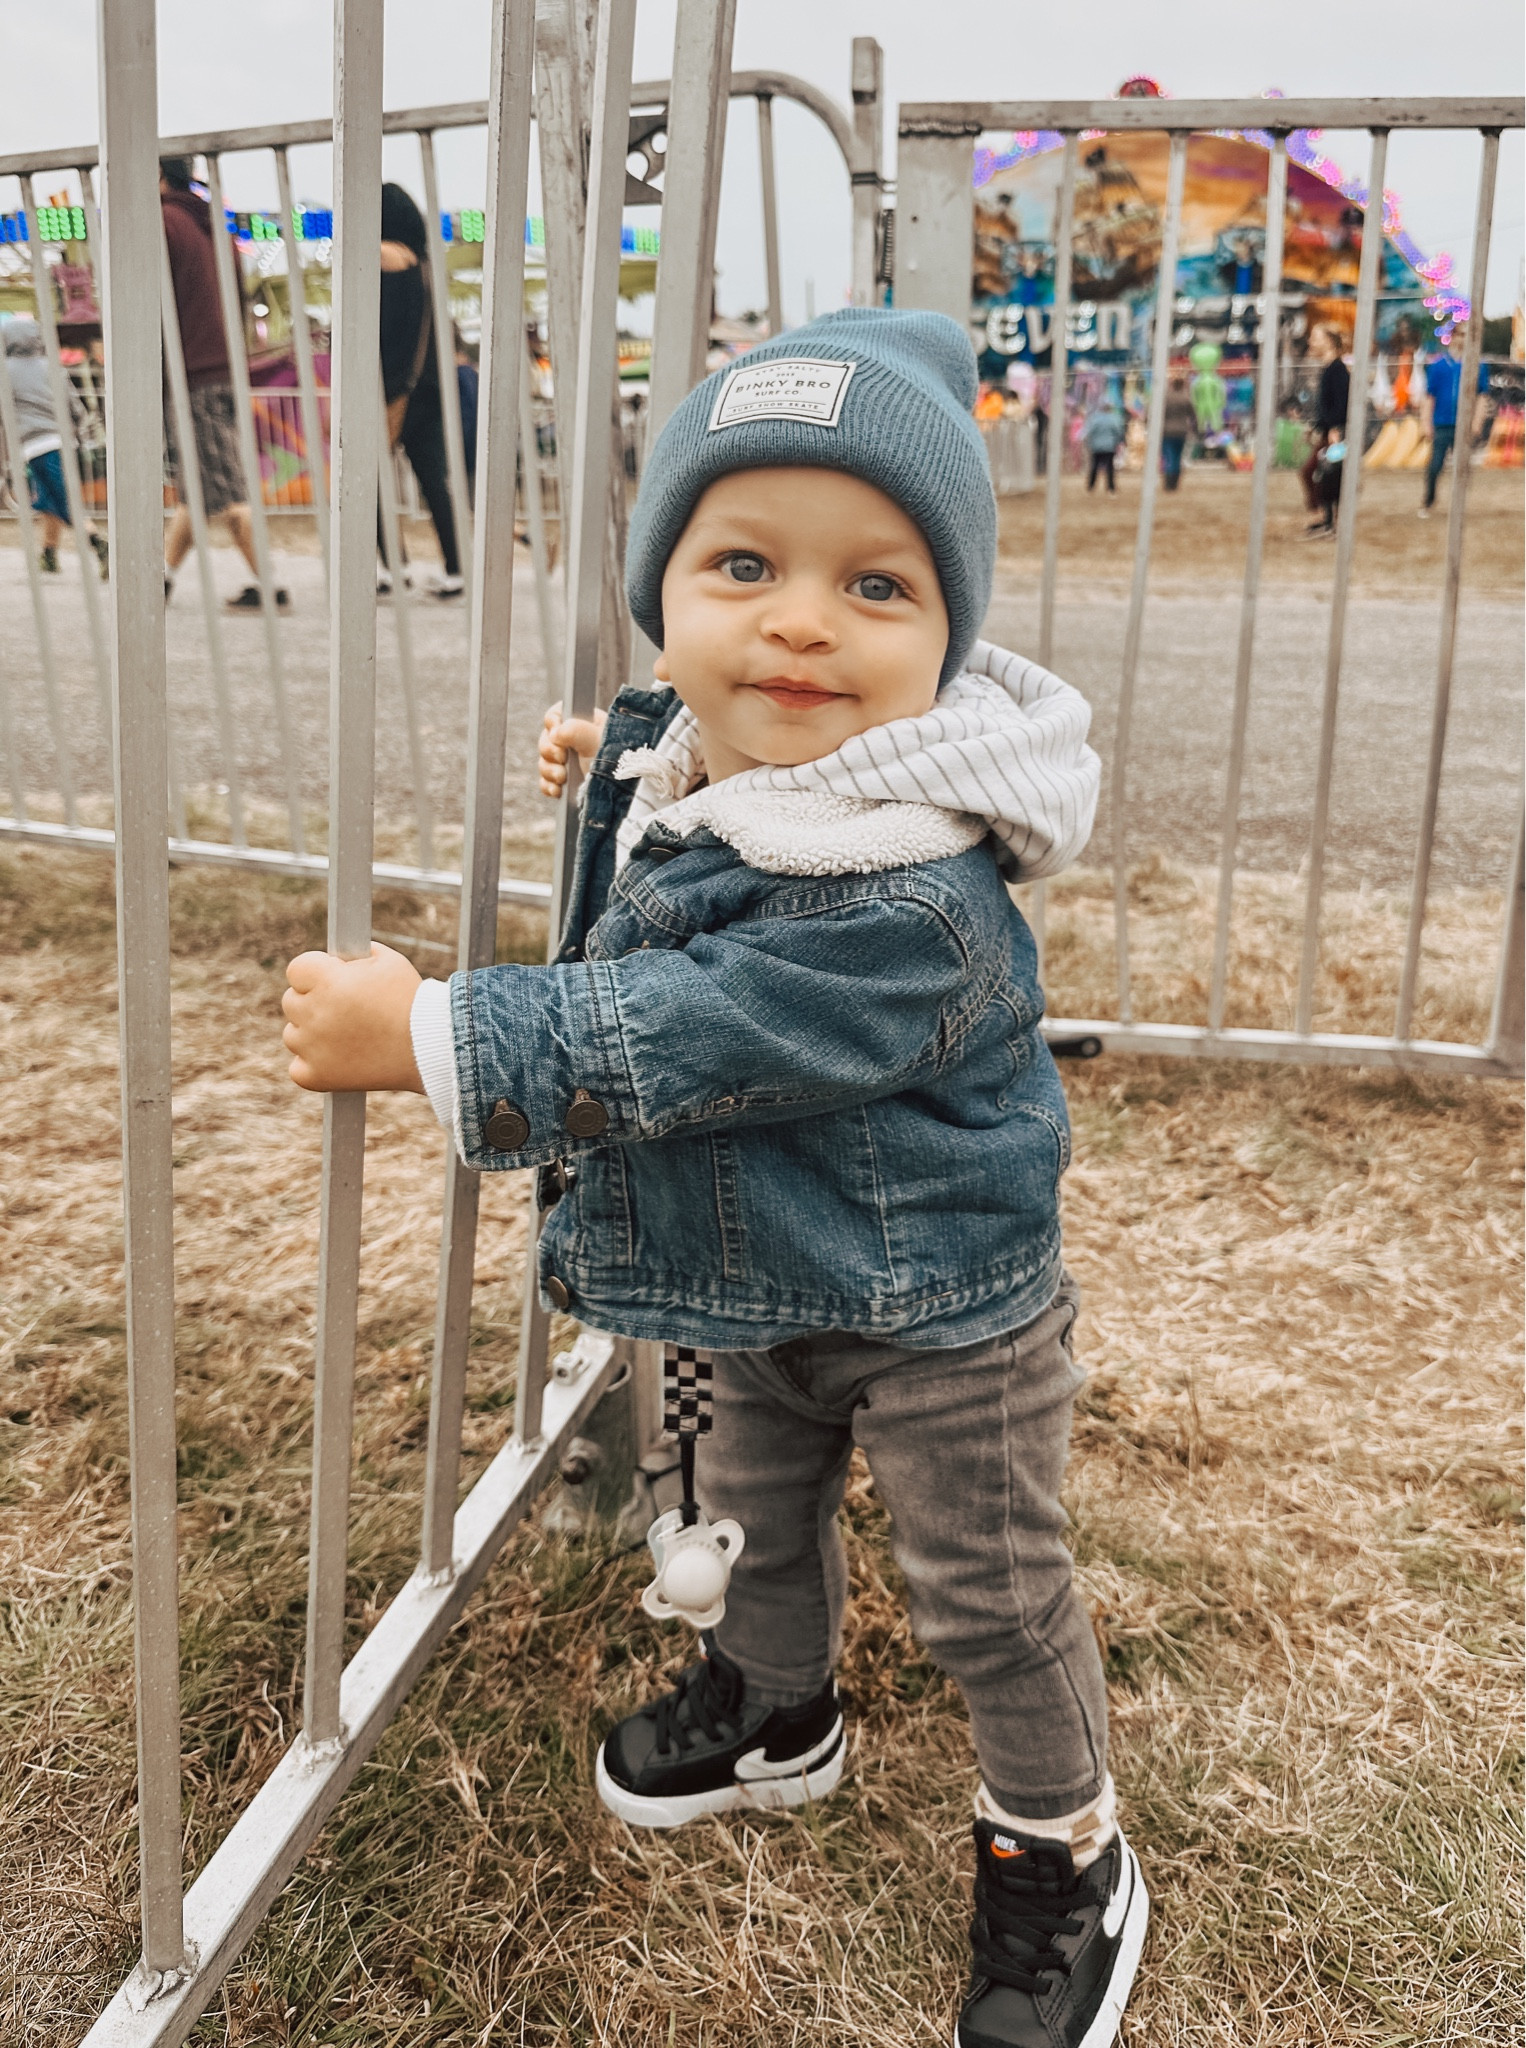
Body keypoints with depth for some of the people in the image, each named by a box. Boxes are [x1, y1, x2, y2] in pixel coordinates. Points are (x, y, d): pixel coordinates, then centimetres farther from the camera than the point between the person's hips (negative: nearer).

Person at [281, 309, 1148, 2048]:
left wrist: (422, 1037, -28)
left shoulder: (905, 902, -37)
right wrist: (616, 773, 8)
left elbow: (657, 1044, -34)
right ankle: (774, 1709, 58)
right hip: (754, 1298, 8)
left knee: (987, 1597, 13)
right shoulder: (692, 767, -9)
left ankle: (1060, 1855, 40)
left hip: (939, 1318, -8)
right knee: (750, 1514, 29)